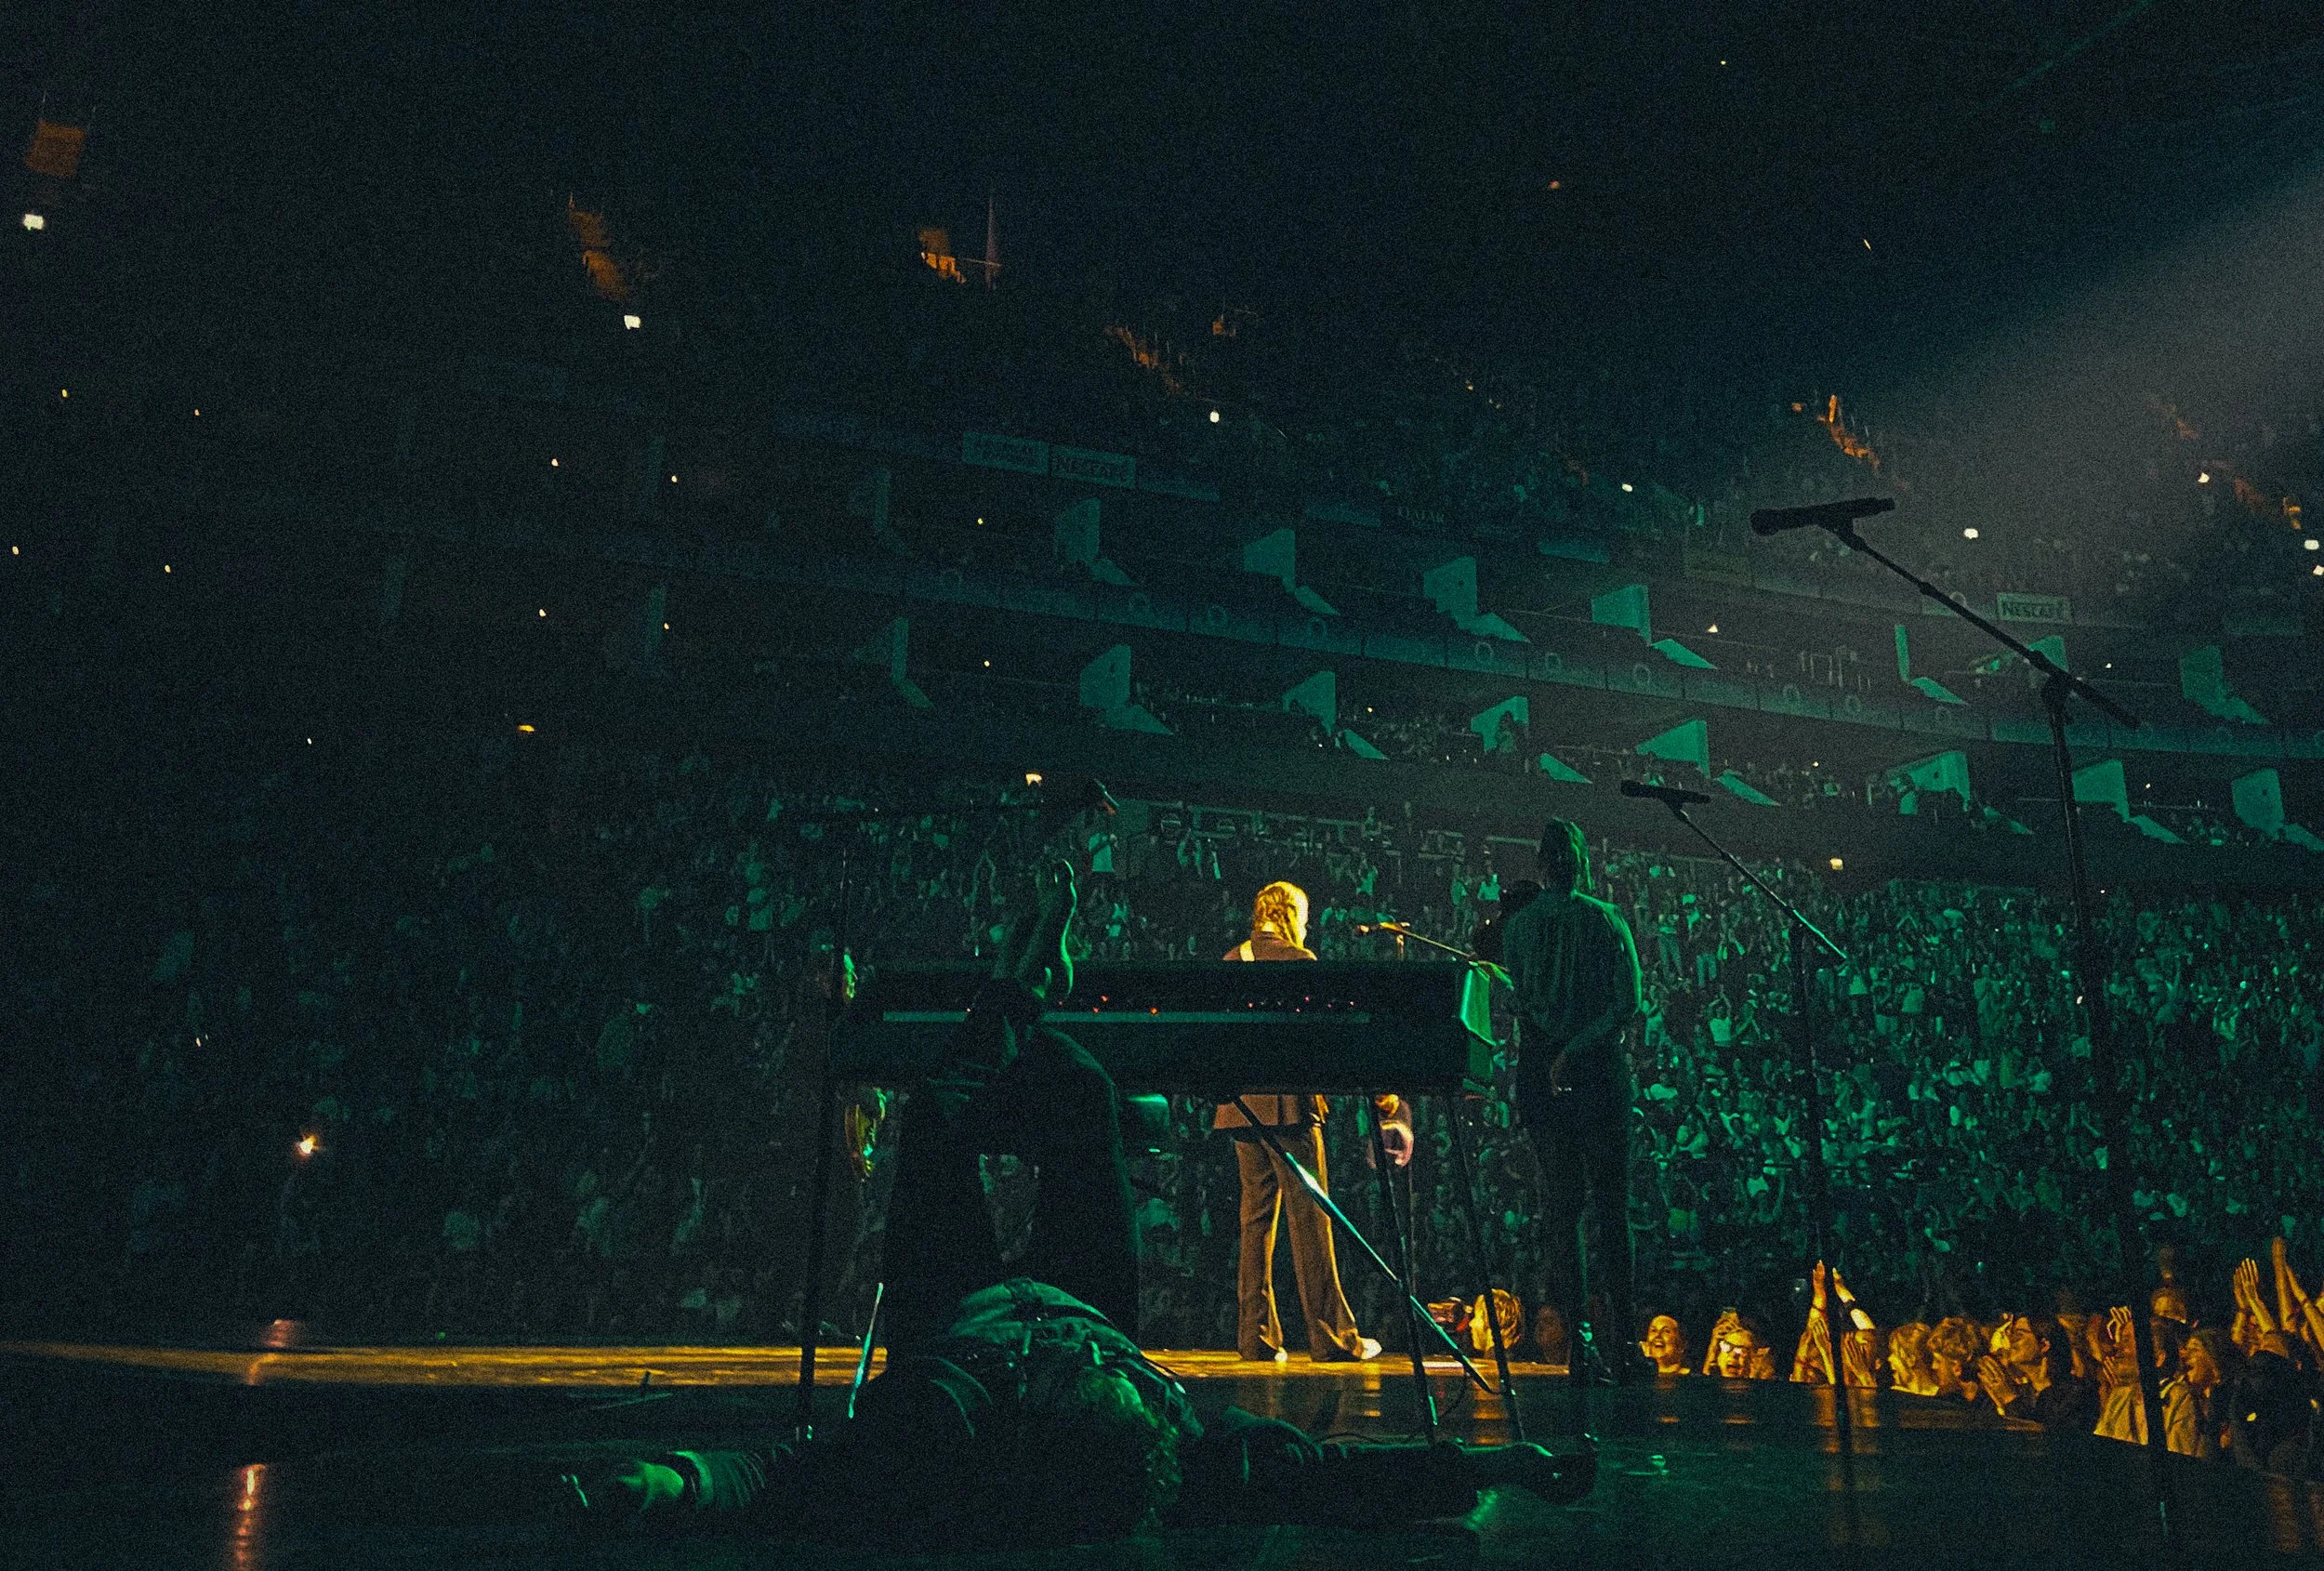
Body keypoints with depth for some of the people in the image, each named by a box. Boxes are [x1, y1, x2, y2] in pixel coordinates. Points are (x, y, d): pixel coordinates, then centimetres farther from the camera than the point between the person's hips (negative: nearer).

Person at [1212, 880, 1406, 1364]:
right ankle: (1332, 1336, -1)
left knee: (1256, 1219, 9)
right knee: (1309, 1219, -4)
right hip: (1287, 1104, -7)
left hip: (1241, 1106, 7)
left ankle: (1257, 1336, 9)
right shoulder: (1298, 960, -5)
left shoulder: (1231, 961, 15)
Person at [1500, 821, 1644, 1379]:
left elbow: (1520, 1005, 7)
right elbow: (1628, 1001, -11)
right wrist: (1576, 1048, -11)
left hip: (1540, 1077, 2)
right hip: (1599, 1074, -2)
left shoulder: (1516, 927, 2)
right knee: (1611, 1205, 4)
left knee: (1560, 1207, 7)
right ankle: (1622, 1342, 2)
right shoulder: (1606, 920, -3)